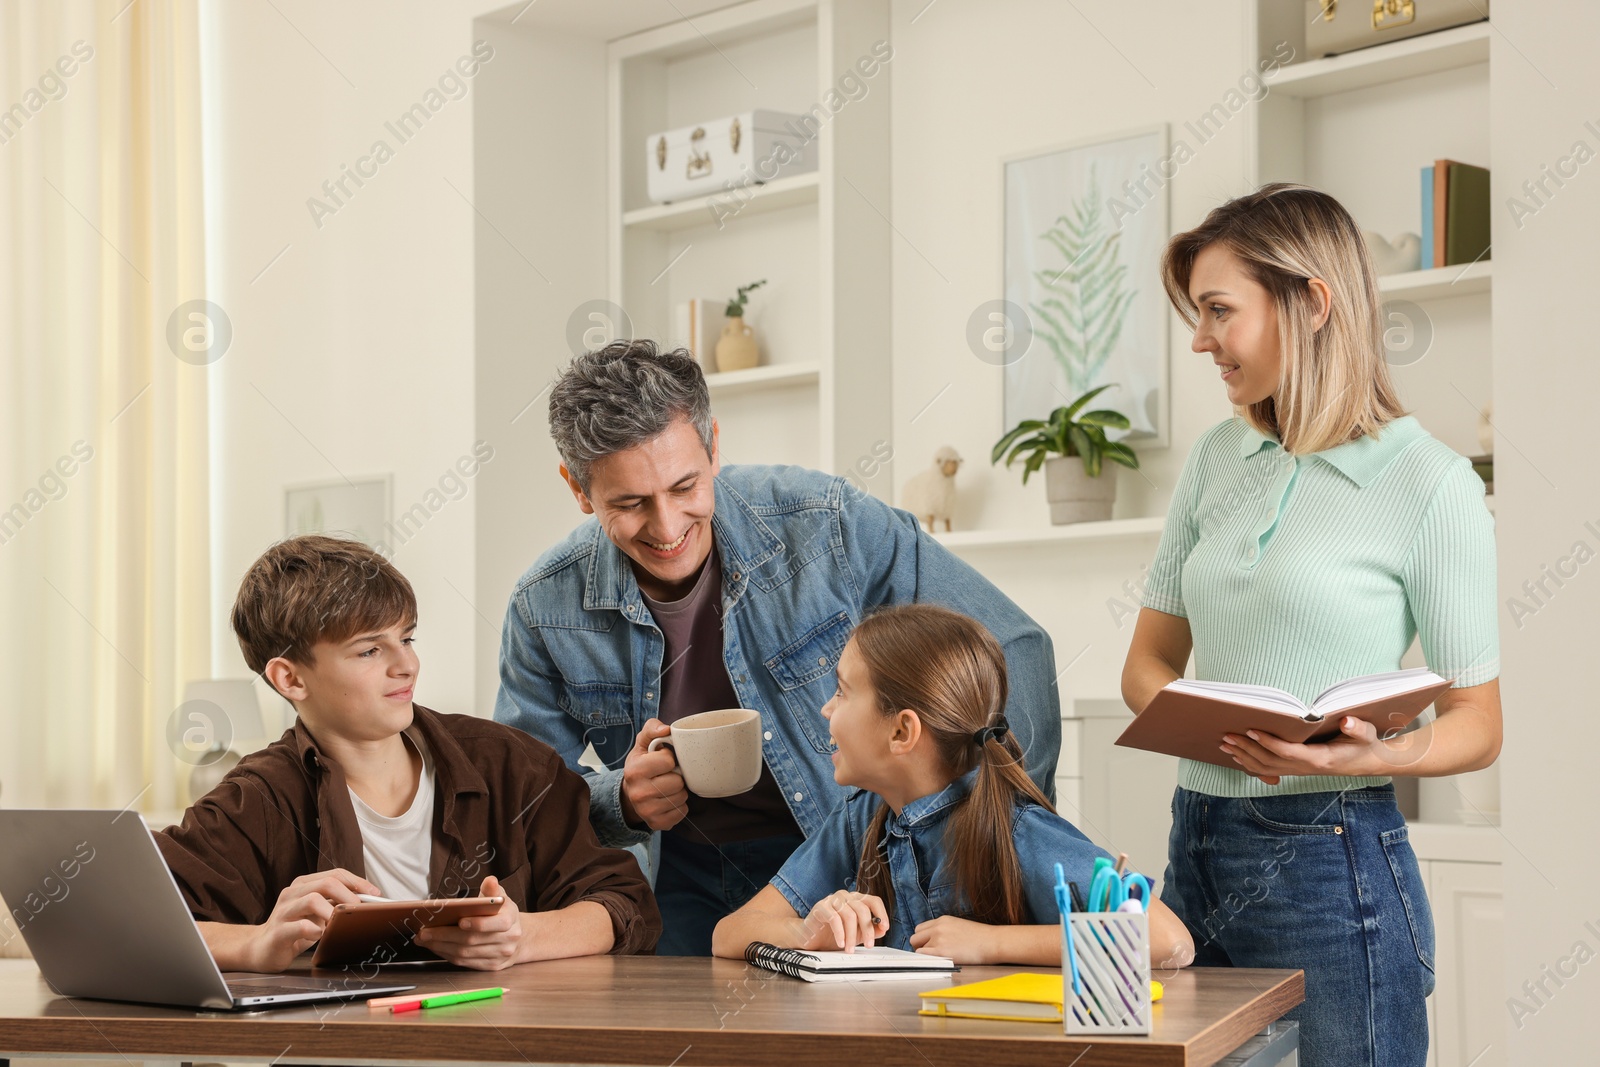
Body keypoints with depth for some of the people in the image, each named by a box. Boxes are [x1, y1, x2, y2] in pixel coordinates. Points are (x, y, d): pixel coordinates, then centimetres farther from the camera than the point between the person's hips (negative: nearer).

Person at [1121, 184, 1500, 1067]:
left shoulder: (1429, 482, -7)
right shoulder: (1218, 457, 10)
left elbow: (1478, 723, -4)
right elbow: (1148, 661, 14)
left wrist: (1376, 755, -23)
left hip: (1331, 867, -5)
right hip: (1197, 847, 6)